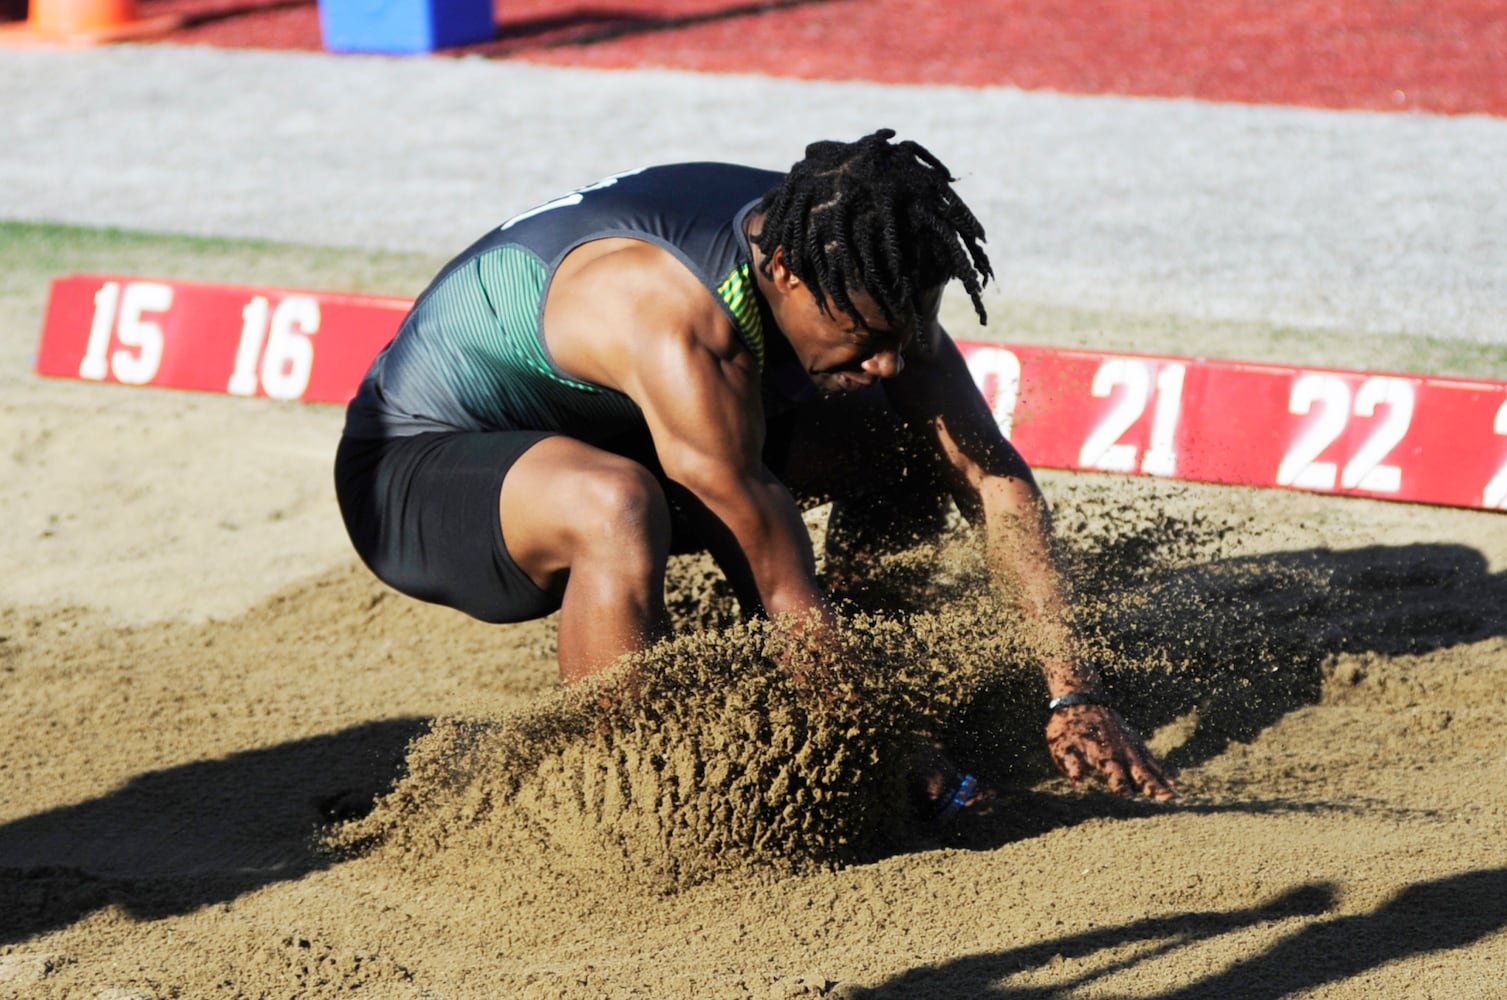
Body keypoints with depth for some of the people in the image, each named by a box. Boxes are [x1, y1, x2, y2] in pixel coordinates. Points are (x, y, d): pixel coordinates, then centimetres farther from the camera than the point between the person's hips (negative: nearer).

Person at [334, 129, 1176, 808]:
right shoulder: (677, 323, -38)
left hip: (602, 434, 8)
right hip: (414, 467, -8)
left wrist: (1073, 691, -21)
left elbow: (995, 478, -14)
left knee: (903, 446, -3)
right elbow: (786, 596, -32)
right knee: (618, 505, -41)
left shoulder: (855, 274, -16)